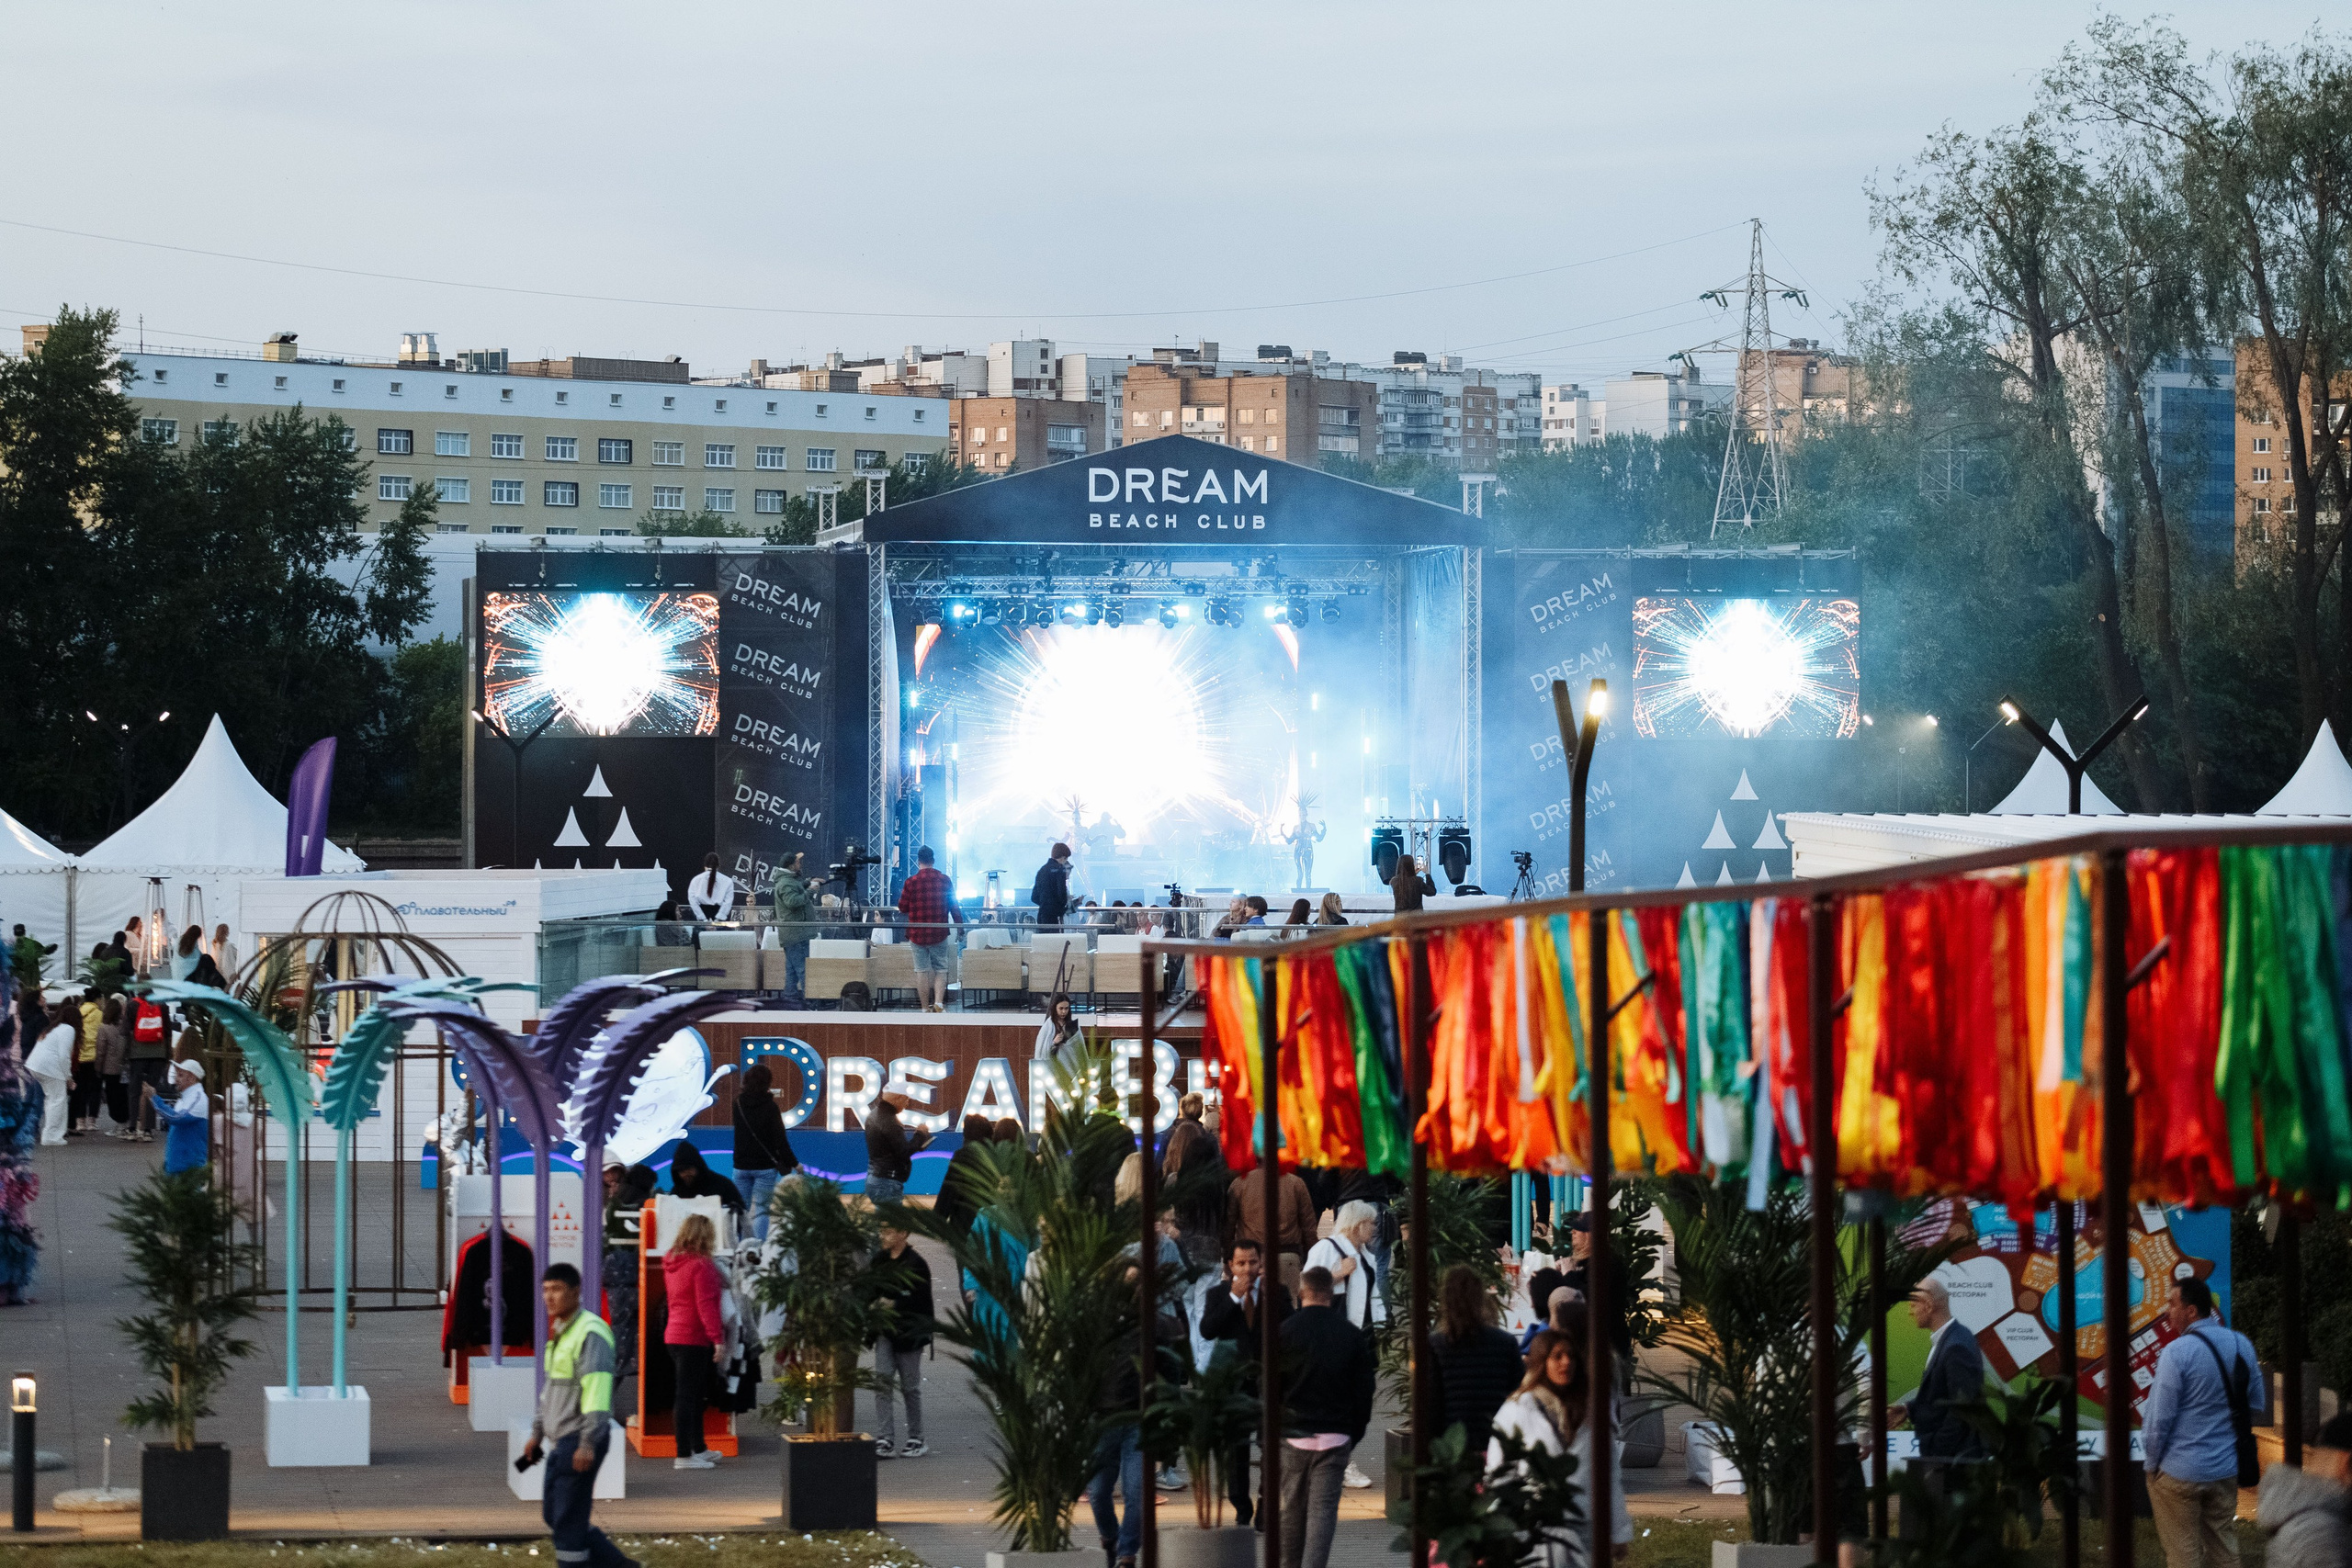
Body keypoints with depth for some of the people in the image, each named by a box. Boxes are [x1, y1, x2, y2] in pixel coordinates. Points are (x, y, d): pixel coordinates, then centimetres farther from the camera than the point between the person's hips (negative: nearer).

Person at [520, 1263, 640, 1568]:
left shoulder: (590, 1333, -16)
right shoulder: (560, 1331, 15)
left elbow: (597, 1390, -23)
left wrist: (588, 1444, -28)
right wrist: (537, 1434, 25)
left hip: (580, 1440, -10)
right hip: (561, 1440, 10)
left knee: (568, 1520, -5)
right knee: (553, 1515, 13)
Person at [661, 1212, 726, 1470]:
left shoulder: (671, 1263, 11)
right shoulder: (701, 1265, -15)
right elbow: (706, 1305, -19)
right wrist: (718, 1337, -19)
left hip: (674, 1335, 9)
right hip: (694, 1338, -9)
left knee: (694, 1396, 19)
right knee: (687, 1397, -7)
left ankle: (699, 1448, 29)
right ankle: (684, 1456, -6)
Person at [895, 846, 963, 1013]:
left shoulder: (911, 882, -7)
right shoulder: (944, 880, -2)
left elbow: (902, 908, -1)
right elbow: (954, 907, 2)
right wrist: (960, 926, 12)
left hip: (917, 934, -1)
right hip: (939, 934, 1)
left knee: (922, 971, 5)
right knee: (941, 969, 8)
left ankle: (926, 1008, 6)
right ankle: (939, 1002, -11)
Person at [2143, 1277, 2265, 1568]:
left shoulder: (2177, 1352, -18)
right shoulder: (2242, 1345, 2)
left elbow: (2159, 1417, -15)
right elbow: (2255, 1404, 11)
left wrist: (2153, 1460, -2)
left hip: (2179, 1473, -6)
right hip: (2225, 1469, 6)